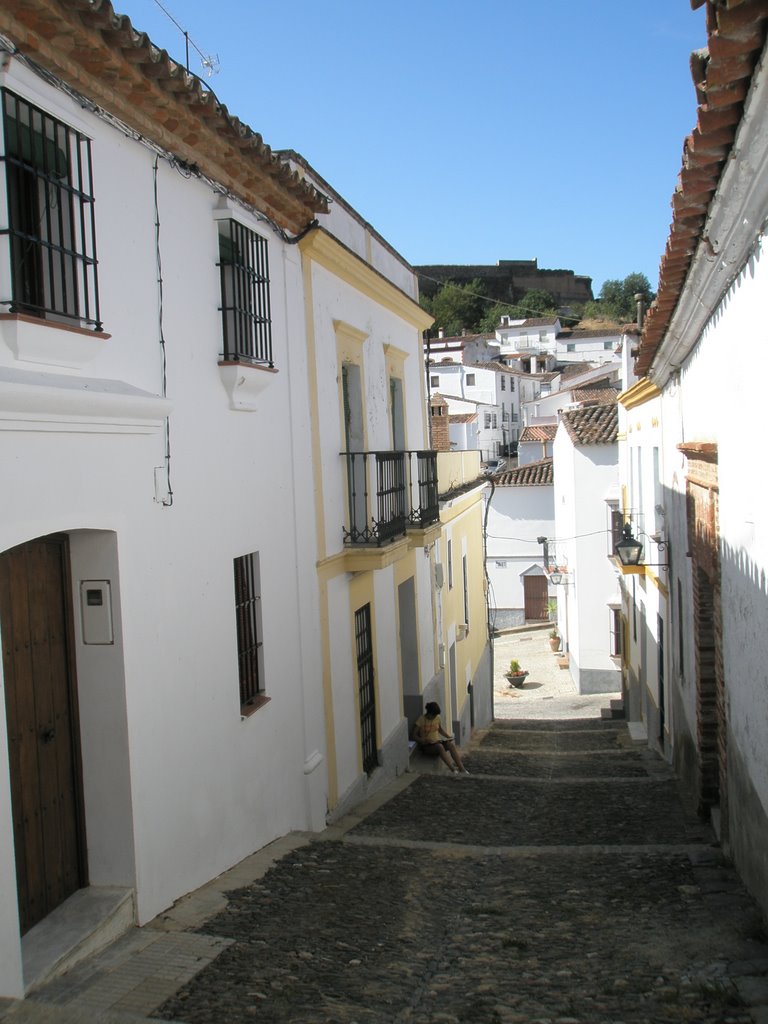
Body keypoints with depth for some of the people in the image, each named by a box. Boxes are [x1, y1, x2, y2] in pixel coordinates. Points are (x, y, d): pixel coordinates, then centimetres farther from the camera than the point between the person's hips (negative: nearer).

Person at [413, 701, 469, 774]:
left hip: (437, 742, 5)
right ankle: (453, 770, -47)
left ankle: (462, 769, -35)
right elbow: (414, 735, -9)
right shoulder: (421, 719, -10)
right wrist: (425, 741, -23)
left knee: (451, 744, -26)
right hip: (426, 746, -5)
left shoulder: (437, 718, 6)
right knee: (440, 746, -37)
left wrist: (448, 736, 5)